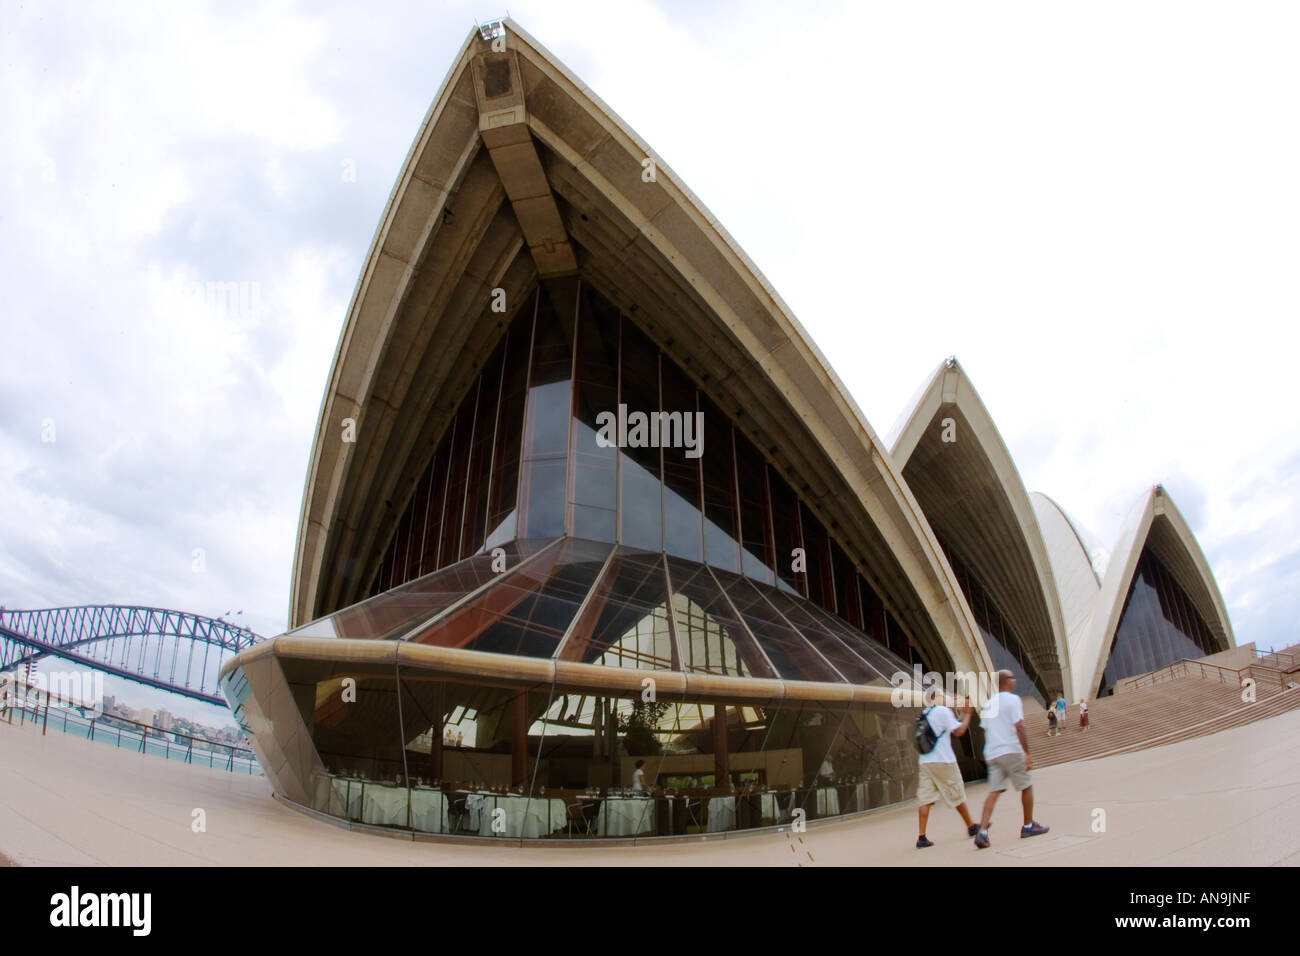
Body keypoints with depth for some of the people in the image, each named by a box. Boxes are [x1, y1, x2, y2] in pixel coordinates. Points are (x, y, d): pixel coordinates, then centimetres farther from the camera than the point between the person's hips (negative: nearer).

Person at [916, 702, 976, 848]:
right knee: (957, 796, 12)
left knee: (924, 798, -1)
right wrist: (968, 714, 3)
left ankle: (922, 837, -8)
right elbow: (959, 731, -9)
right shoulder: (944, 711, -7)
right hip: (943, 761, -5)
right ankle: (971, 827, 29)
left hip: (924, 762, 5)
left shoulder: (924, 713, 13)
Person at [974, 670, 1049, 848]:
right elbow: (1019, 728, -14)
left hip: (991, 753, 6)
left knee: (994, 792, 1)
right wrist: (1027, 754, -14)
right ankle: (1028, 826, 23)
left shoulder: (988, 703, 16)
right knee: (1026, 787, 13)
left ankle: (982, 831, -11)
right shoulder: (1012, 699, -6)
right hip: (1011, 751, -6)